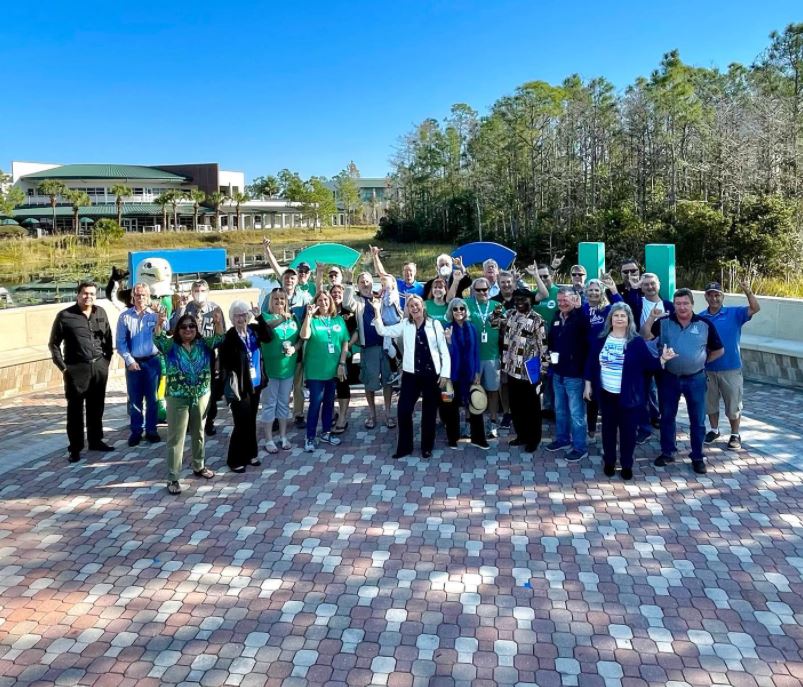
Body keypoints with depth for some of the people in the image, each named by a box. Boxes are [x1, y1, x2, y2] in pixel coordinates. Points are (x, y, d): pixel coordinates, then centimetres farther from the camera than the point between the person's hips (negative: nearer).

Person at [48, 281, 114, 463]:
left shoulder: (101, 313, 6)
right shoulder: (65, 316, -6)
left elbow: (108, 338, 14)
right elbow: (54, 344, -1)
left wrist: (107, 359, 6)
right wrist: (63, 366, -6)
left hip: (99, 367, 4)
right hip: (77, 368, -4)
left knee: (96, 407, 13)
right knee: (75, 410, 3)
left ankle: (96, 441, 26)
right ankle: (75, 448, 11)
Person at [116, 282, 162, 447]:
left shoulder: (155, 315, -1)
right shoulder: (125, 316, 0)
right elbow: (120, 342, 0)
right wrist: (129, 361, -7)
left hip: (152, 361, 0)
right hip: (133, 362, 0)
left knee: (152, 398, 7)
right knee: (134, 399, 7)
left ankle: (151, 430, 17)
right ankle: (136, 431, 16)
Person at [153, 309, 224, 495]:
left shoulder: (203, 344, 2)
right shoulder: (171, 345, -4)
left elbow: (219, 338, -11)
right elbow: (157, 339, -21)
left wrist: (218, 322, -30)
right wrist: (159, 324, -41)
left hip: (201, 396, 3)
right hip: (177, 398, -3)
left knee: (198, 433, 17)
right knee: (176, 438, 1)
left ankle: (199, 466, 35)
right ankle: (173, 478, 6)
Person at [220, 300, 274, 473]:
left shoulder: (254, 329, 1)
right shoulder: (229, 337, -15)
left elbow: (269, 337, -14)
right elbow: (225, 364, -16)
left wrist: (260, 317, -20)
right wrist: (232, 385, -20)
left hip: (255, 384, 6)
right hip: (240, 386, -6)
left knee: (251, 421, 17)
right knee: (242, 424, -1)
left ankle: (250, 454, 32)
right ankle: (235, 460, 14)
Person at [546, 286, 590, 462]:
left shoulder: (581, 318, -14)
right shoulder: (556, 318, 8)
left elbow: (588, 343, -30)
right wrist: (550, 352, 2)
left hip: (574, 373, -7)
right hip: (558, 372, 7)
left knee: (576, 412, 1)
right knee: (560, 409, 20)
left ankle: (580, 447, 12)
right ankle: (562, 439, 36)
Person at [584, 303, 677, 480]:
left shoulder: (637, 341, -7)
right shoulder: (600, 339, 0)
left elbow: (650, 364, -7)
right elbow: (591, 363, 5)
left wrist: (663, 359, -25)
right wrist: (588, 384, 5)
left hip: (628, 395, -2)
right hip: (606, 393, 2)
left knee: (628, 430, 7)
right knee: (608, 428, 14)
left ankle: (627, 465, 22)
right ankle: (609, 462, 29)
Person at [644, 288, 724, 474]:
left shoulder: (705, 325, -3)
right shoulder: (663, 323, -2)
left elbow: (719, 350, 7)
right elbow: (644, 338, -6)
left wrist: (703, 361, 4)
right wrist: (651, 318, -16)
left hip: (695, 379, -1)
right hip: (668, 377, 1)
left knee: (697, 420, 7)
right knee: (667, 417, 12)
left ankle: (697, 457, 21)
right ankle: (667, 452, 27)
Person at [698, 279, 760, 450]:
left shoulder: (734, 313, -5)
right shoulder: (700, 318, -1)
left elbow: (755, 308, -18)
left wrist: (748, 292, -34)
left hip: (731, 369, -2)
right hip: (708, 369, 2)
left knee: (733, 404, 7)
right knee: (710, 402, 15)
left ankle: (735, 435, 23)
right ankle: (714, 430, 33)